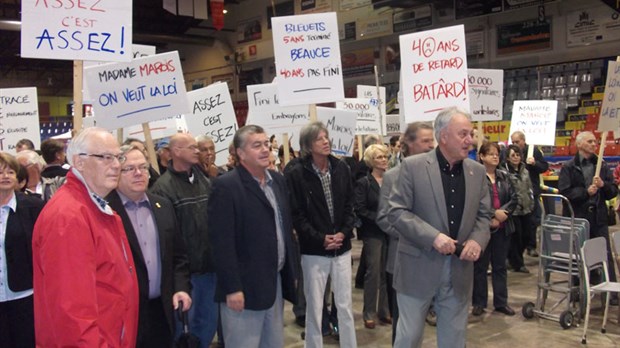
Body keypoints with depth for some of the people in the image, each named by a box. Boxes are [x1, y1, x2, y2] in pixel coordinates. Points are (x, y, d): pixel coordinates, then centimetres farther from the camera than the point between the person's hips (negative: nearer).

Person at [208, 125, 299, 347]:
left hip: (276, 281, 7)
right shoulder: (226, 186, -14)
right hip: (245, 287, -7)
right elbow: (222, 242, -17)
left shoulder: (278, 181, 10)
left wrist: (293, 271, 13)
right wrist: (232, 288, -19)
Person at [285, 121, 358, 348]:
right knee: (314, 308, 7)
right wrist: (321, 238, -14)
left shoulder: (341, 168, 4)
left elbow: (349, 206, 7)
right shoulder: (296, 174, -8)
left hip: (341, 248, 3)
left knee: (345, 305, 12)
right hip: (314, 251, -3)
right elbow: (296, 215, -9)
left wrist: (344, 233, -7)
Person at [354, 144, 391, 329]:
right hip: (373, 233, -4)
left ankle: (384, 311, 20)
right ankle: (369, 314, 11)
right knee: (373, 273, 0)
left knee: (387, 273, 9)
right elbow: (360, 210, -11)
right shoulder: (363, 183, -4)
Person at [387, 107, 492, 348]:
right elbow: (396, 211, -12)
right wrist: (433, 237, -21)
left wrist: (477, 239, -9)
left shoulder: (477, 171, 6)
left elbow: (483, 214, 12)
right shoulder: (413, 166, -9)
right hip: (419, 267, -4)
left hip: (459, 269, 5)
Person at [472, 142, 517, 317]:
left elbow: (514, 198, 5)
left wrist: (503, 212, -11)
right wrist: (493, 214, -16)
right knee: (480, 266, 6)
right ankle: (479, 303, 17)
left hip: (502, 227, 5)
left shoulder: (504, 176, 10)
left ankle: (501, 302, 23)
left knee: (500, 266, 13)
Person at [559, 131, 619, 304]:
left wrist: (603, 185, -11)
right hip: (577, 217, -3)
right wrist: (586, 192, -19)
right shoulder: (569, 167, -2)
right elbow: (564, 192, -12)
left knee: (606, 255, 2)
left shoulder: (602, 166, 9)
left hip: (598, 217, 3)